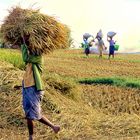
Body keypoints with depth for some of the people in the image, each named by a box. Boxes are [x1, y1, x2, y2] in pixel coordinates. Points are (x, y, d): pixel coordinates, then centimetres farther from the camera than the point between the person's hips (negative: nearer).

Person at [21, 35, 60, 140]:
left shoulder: (38, 57, -11)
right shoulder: (31, 58, 12)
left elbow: (26, 58, -24)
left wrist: (24, 43, -17)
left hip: (33, 89, -8)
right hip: (26, 88, 9)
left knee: (35, 115, -3)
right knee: (29, 115, 12)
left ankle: (54, 126, 14)